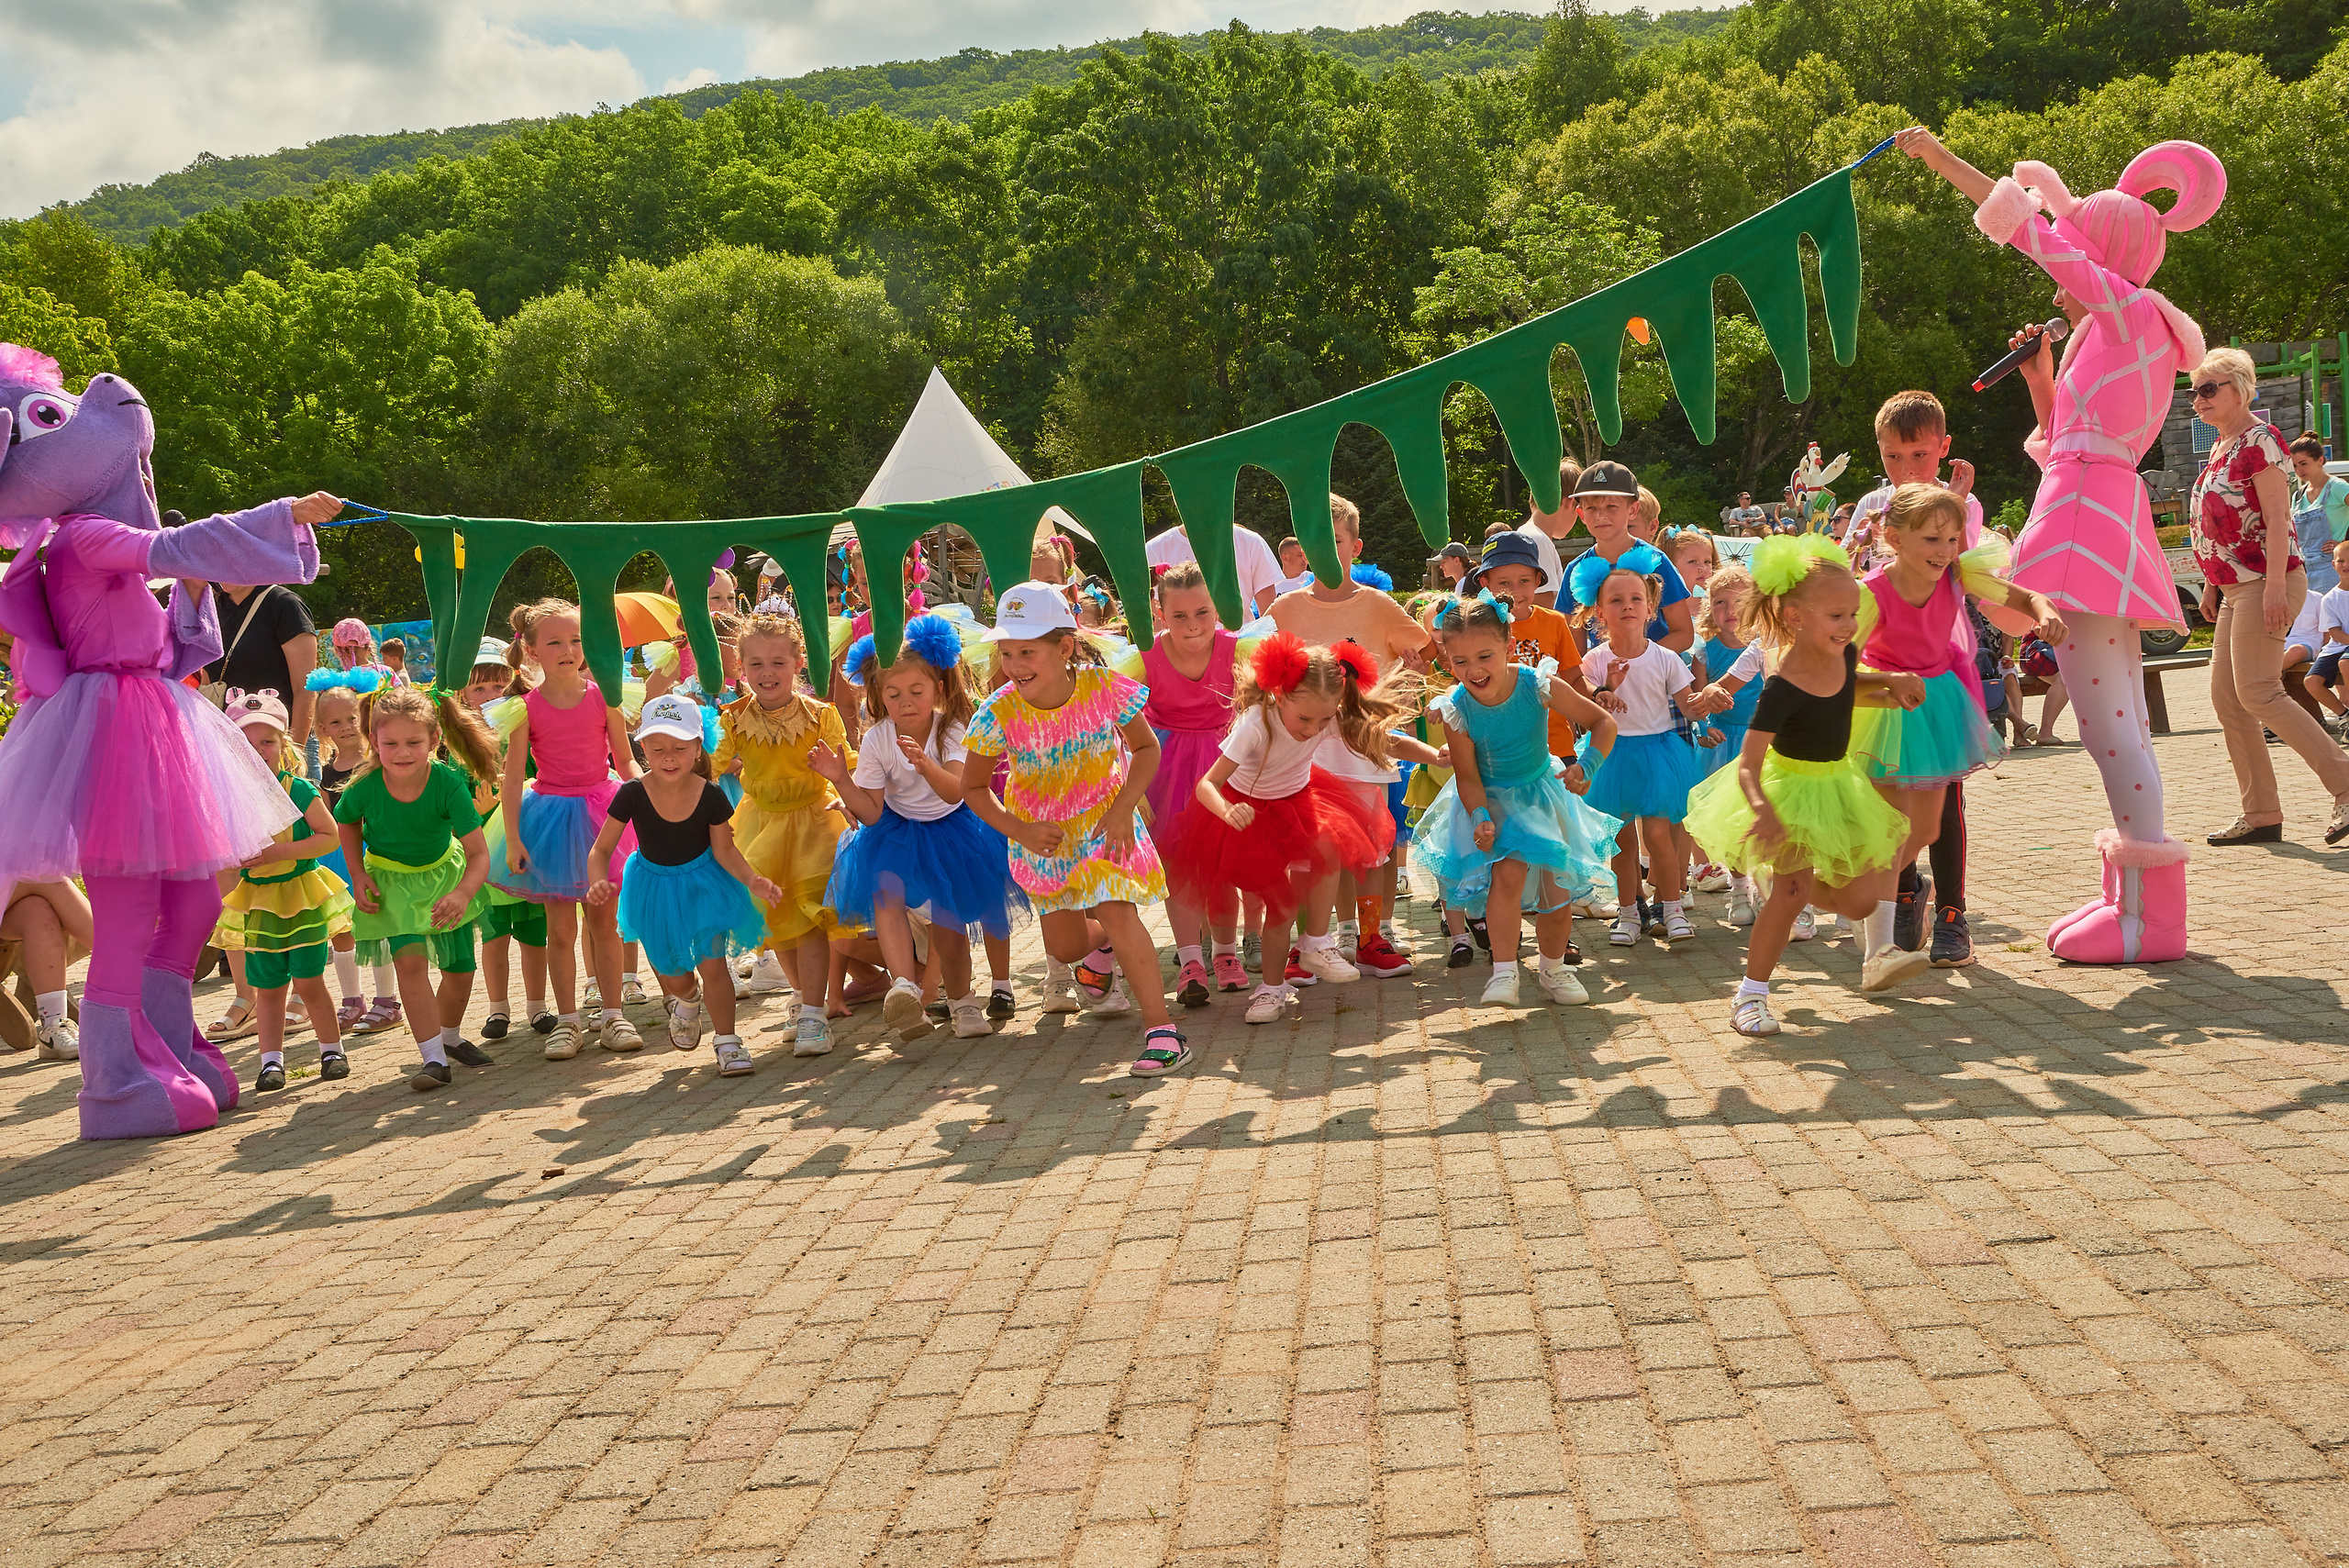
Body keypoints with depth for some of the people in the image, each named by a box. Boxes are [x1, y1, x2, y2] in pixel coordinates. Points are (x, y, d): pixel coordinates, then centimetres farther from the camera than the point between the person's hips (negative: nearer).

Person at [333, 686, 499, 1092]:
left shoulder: (449, 784, -32)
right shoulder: (364, 789, -27)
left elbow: (478, 854, -33)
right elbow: (346, 822, 0)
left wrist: (462, 894, -51)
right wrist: (357, 875, -7)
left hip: (444, 873, 1)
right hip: (391, 879, -1)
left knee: (460, 966, 7)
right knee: (410, 959, -20)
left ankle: (449, 1037, 36)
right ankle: (433, 1058, -15)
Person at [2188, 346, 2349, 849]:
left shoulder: (2259, 439, -9)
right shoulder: (2220, 446, 18)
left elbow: (2277, 517, -17)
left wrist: (2274, 586, -24)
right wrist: (2212, 585, 21)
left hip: (2265, 584, -9)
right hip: (2235, 587, 9)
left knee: (2256, 694, -14)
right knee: (2225, 697, 5)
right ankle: (2260, 814, 8)